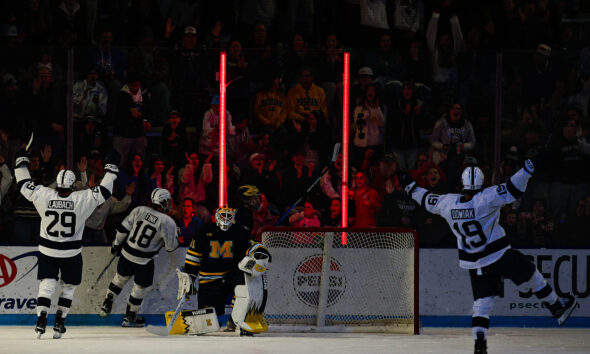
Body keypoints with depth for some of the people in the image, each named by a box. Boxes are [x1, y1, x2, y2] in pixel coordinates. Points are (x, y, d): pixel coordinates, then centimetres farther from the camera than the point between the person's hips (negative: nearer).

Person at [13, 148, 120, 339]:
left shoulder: (44, 196, -13)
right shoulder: (82, 200, -18)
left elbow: (25, 185, 0)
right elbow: (104, 191, -10)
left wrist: (21, 161, 12)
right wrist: (111, 167, -1)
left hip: (47, 251, 1)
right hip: (71, 253, -1)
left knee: (47, 285, 6)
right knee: (68, 287, 15)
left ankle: (41, 321, -10)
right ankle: (59, 324, 14)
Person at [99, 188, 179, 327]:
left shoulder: (140, 210, -6)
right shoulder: (168, 222, -17)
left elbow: (123, 228, 0)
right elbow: (171, 246, -10)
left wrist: (116, 244, 15)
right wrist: (176, 234, 10)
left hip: (127, 253, 4)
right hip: (144, 261, -4)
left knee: (120, 278, 25)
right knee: (140, 286, 14)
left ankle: (106, 306, 35)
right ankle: (129, 317, 25)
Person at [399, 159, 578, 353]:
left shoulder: (448, 203, -5)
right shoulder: (486, 199, -19)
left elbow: (428, 200, 12)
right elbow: (512, 190, -22)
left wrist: (409, 186, 26)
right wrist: (528, 168, -19)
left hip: (475, 264, 5)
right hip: (500, 256, -5)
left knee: (482, 301, 9)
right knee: (531, 276, 13)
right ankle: (557, 307, 25)